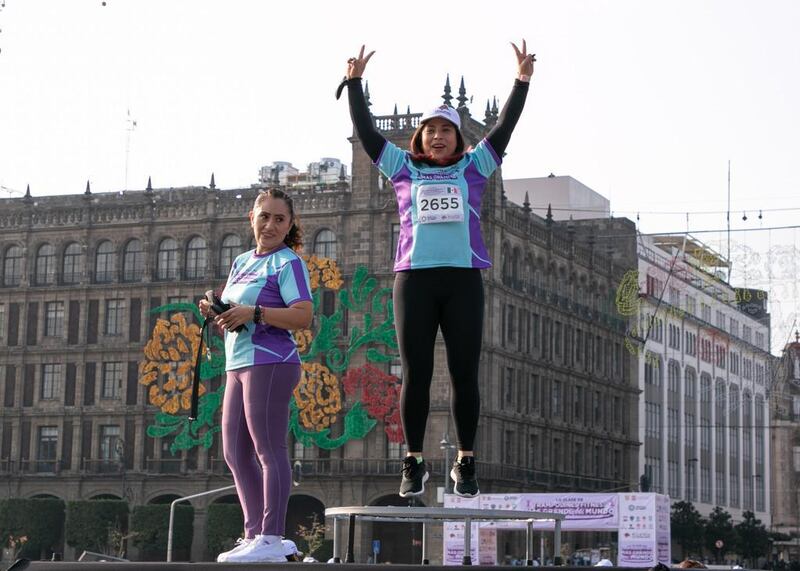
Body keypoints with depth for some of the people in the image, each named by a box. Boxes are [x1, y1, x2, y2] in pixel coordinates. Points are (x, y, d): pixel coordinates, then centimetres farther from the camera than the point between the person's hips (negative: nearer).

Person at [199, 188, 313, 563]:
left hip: (270, 363, -9)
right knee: (236, 453, 9)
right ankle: (254, 535, 15)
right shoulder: (241, 262, 19)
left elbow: (303, 317, -16)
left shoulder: (288, 263, -5)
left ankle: (271, 540, -10)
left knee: (269, 449, -10)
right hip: (238, 364, 9)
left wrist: (254, 312, -23)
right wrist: (215, 314, 3)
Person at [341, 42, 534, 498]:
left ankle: (466, 463, 6)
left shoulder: (473, 169, 13)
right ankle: (415, 463, 5)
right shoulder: (404, 169, 13)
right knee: (417, 374, 0)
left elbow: (504, 129, 9)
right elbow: (367, 132, 11)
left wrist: (522, 82, 4)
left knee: (465, 374, 0)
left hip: (463, 279, 0)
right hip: (415, 278, 0)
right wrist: (355, 83, 7)